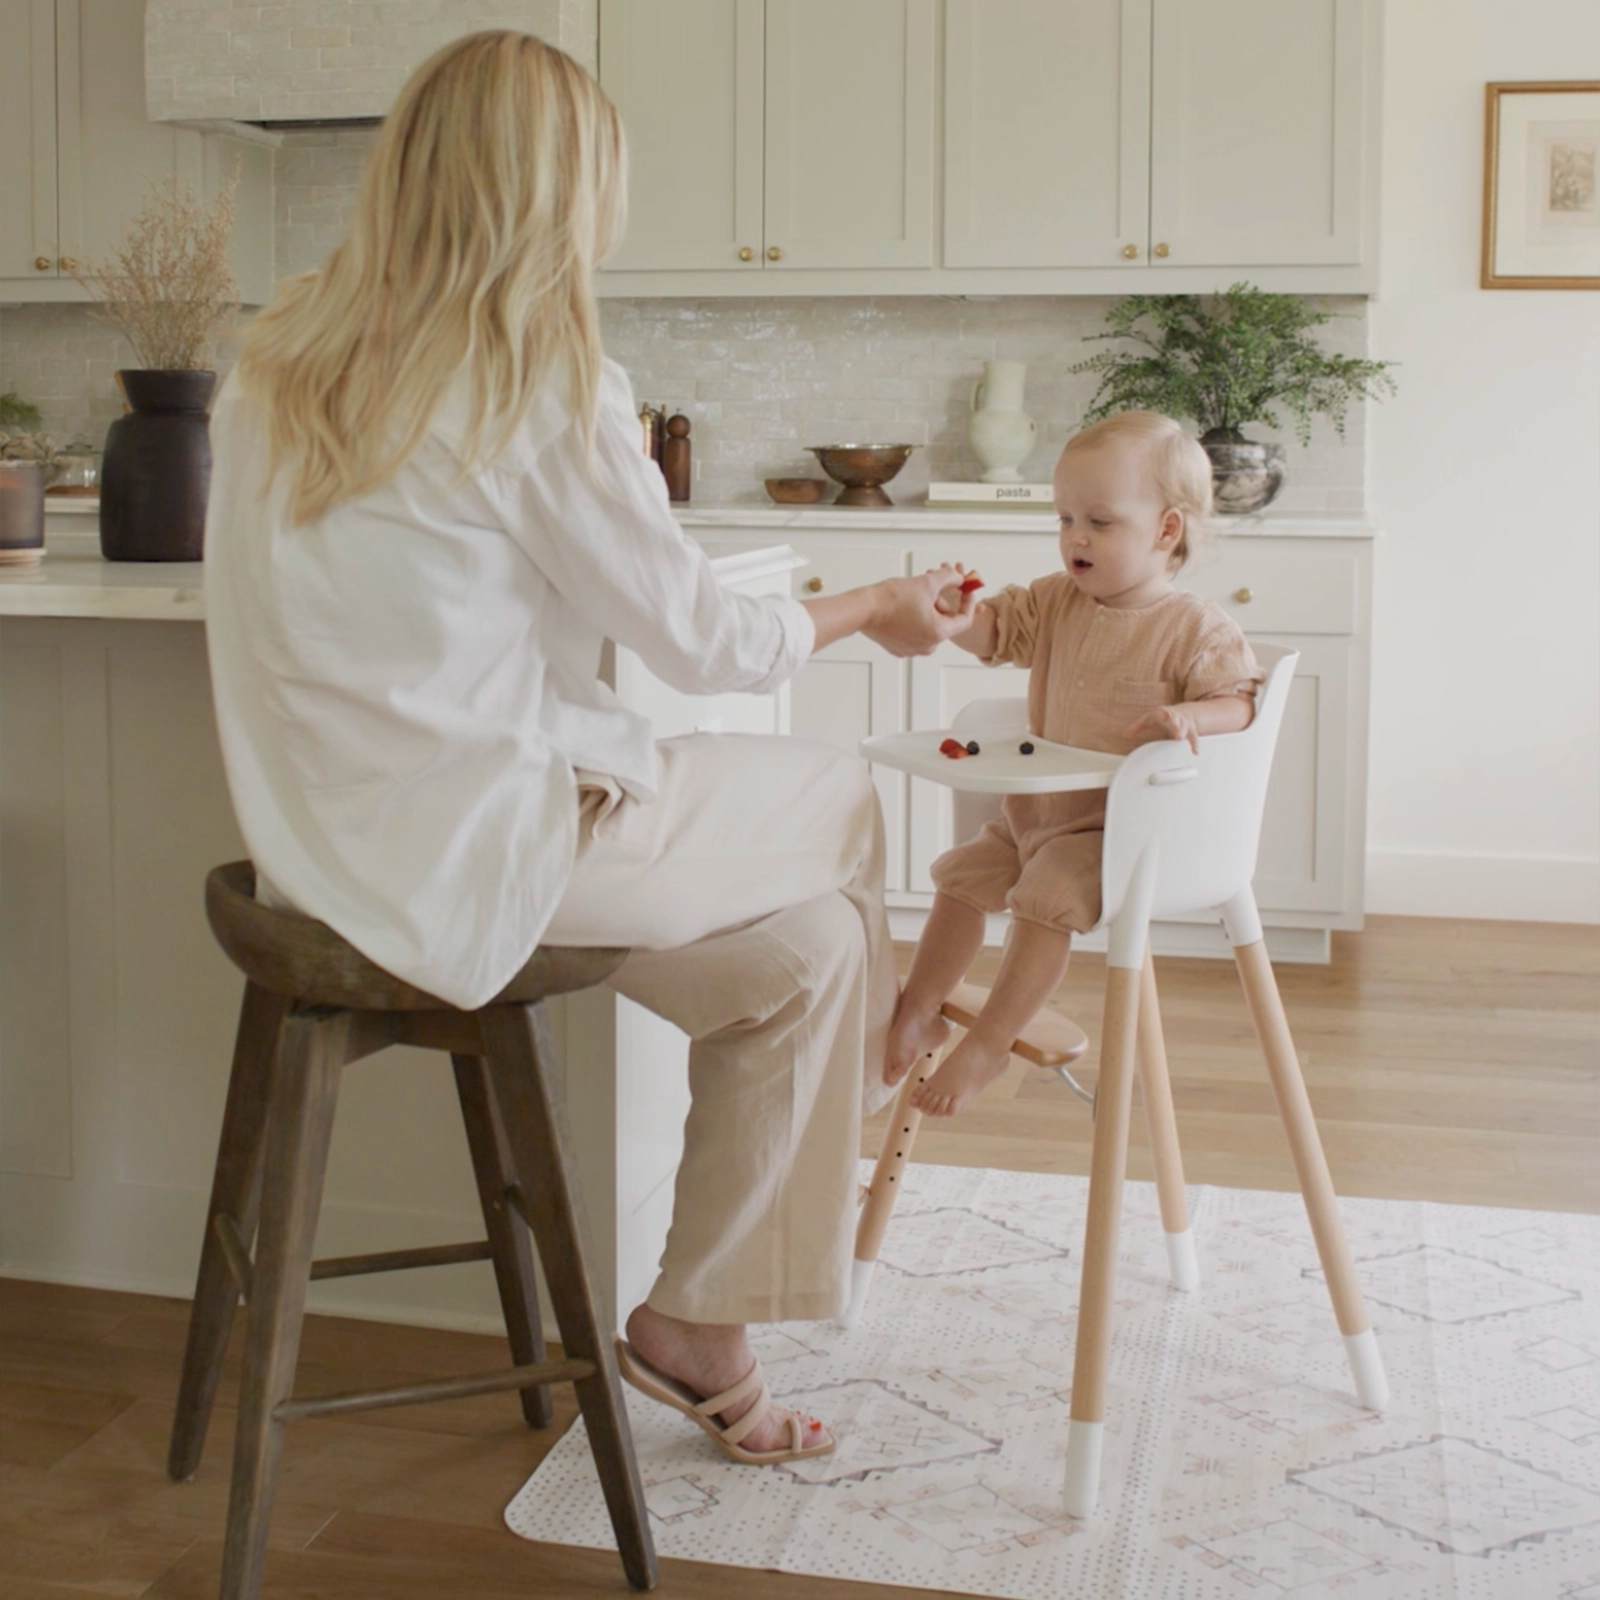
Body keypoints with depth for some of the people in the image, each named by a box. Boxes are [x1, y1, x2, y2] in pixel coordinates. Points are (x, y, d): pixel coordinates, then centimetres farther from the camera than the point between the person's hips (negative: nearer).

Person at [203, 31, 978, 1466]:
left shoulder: (286, 362, 7)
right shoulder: (542, 383, -16)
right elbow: (703, 645, -8)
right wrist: (871, 610, 10)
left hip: (335, 835, 8)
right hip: (461, 850, -8)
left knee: (801, 943, 15)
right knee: (837, 802, 13)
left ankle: (707, 1331, 21)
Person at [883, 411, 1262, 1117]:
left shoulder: (1196, 627, -12)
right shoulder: (1056, 602, 6)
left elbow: (1239, 699, -14)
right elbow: (991, 630, 5)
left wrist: (1189, 717, -35)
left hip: (1120, 820, -7)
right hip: (1038, 806, 8)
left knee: (1049, 895, -26)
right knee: (965, 875, 7)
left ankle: (987, 1045, -16)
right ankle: (916, 1015, 21)